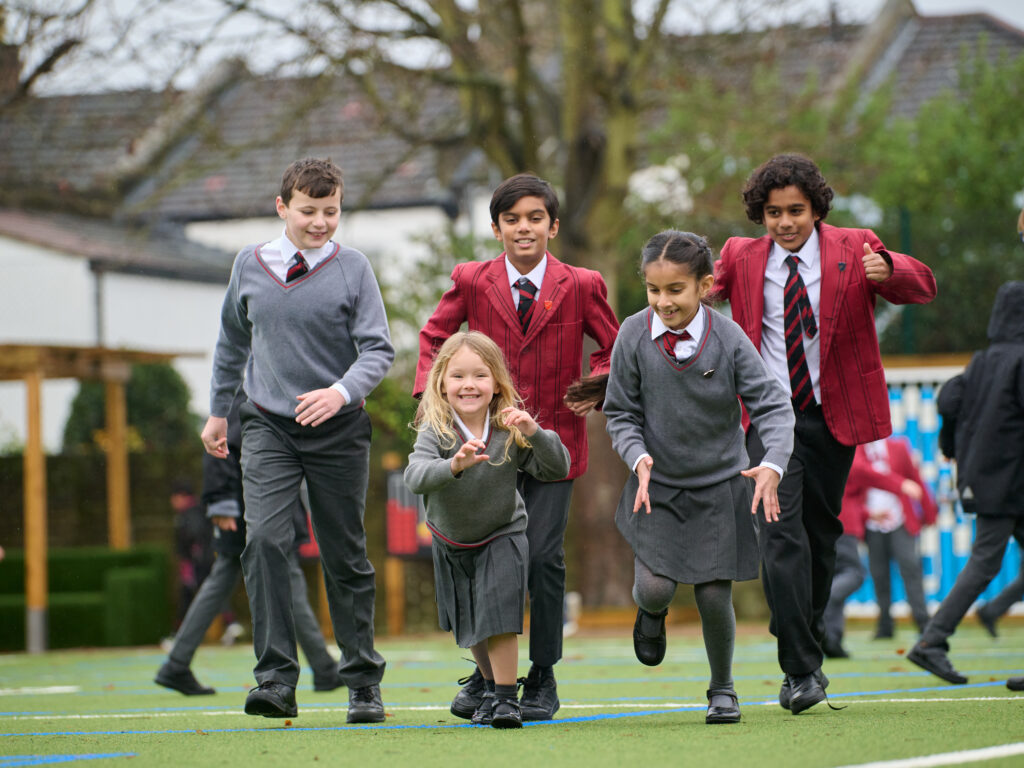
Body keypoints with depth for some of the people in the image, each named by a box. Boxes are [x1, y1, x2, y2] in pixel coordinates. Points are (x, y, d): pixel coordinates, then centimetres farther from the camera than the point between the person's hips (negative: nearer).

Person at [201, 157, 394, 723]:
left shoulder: (352, 268, -4)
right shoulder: (249, 266, 5)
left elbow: (378, 348, -7)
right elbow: (232, 342, 19)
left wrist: (342, 391, -25)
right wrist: (217, 411, 24)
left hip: (338, 430, -1)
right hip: (268, 427, 1)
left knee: (345, 557, 5)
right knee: (264, 540, -18)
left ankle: (363, 682, 17)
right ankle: (276, 679, -18)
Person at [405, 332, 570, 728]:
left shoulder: (510, 431, -23)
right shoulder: (435, 431, -27)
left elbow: (557, 469, -24)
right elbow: (416, 477, -43)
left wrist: (534, 433, -42)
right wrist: (453, 466, -63)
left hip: (501, 535, -2)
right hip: (451, 540, 2)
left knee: (497, 613, -19)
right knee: (468, 623, 18)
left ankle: (505, 697, -8)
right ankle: (493, 686, 42)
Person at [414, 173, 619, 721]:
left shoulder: (581, 286, 0)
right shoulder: (472, 281, 2)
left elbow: (613, 346, 10)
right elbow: (435, 335, 15)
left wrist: (599, 389, -7)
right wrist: (429, 390, 0)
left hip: (554, 438, -1)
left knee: (543, 556, -6)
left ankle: (542, 679, 8)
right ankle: (487, 674, 16)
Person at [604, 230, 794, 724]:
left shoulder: (728, 338, -13)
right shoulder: (634, 336, -11)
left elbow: (773, 405, -12)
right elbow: (621, 414, -2)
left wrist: (773, 465, -28)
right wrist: (638, 457, -20)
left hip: (719, 485, 0)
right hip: (657, 484, 0)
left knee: (714, 594, 0)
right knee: (655, 586, -14)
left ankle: (722, 690, 24)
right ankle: (651, 612, 26)